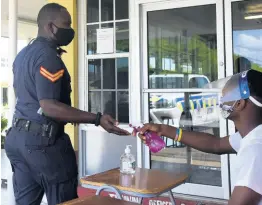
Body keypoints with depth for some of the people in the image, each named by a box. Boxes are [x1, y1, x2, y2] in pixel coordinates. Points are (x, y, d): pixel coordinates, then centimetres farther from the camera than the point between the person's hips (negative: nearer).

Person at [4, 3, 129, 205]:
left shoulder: (23, 54, 15)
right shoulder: (48, 56, -16)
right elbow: (49, 107, -26)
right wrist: (97, 119, -29)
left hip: (17, 136, 10)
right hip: (43, 140, -10)